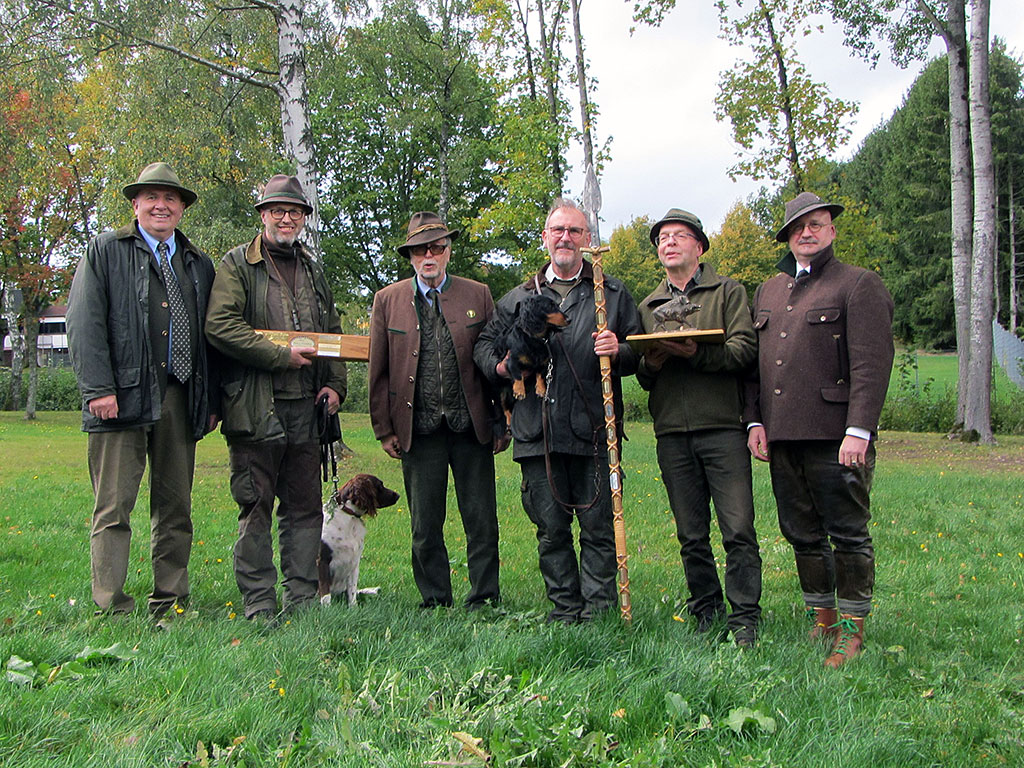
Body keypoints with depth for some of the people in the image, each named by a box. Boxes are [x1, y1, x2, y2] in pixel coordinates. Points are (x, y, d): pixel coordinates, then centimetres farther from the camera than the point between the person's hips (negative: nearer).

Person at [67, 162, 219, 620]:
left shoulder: (199, 266, 20)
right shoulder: (105, 252, 8)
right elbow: (84, 323, -2)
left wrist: (212, 399, 8)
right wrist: (98, 387, -13)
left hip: (180, 400, 4)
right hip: (122, 397, -4)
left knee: (175, 509, 7)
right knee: (114, 508, -3)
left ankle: (170, 606, 15)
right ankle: (111, 609, 2)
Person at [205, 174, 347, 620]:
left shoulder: (313, 269, 19)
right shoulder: (237, 265, 1)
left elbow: (332, 332, 23)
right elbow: (220, 324, -12)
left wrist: (336, 383, 7)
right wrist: (281, 356, -15)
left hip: (305, 407, 5)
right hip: (255, 407, -5)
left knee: (305, 507, 7)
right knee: (256, 507, 0)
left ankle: (302, 600, 17)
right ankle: (258, 603, 9)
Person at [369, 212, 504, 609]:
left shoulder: (478, 295, 7)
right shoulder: (387, 300, 7)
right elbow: (379, 371, 7)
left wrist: (502, 423, 1)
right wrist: (384, 429, 3)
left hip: (471, 427, 0)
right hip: (418, 429, 0)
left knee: (481, 520, 4)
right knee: (424, 525, 6)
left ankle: (484, 598, 18)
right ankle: (435, 600, 20)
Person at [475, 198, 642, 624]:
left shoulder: (613, 293, 12)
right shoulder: (519, 297, 16)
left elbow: (640, 353, 10)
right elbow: (485, 344, 22)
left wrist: (619, 351, -12)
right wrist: (499, 366, 1)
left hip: (593, 430, -2)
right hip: (538, 431, 2)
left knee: (598, 526, 0)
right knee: (551, 528, 7)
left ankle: (598, 609, 12)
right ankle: (565, 608, 18)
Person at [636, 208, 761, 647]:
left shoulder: (728, 292, 9)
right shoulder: (648, 306, 21)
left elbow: (745, 350, -5)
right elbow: (643, 379, 18)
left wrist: (696, 352, -20)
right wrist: (651, 362, -5)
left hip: (722, 427, -3)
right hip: (672, 432, 4)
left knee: (738, 530, -7)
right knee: (692, 536, 8)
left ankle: (745, 619, 3)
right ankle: (706, 613, 20)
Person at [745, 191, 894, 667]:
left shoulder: (859, 285, 0)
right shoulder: (767, 292, 19)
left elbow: (872, 364, -9)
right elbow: (753, 360, 19)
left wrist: (858, 430, -18)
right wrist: (755, 421, 9)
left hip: (836, 435, -6)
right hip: (782, 436, 6)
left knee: (848, 535, 1)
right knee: (802, 534, 12)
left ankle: (852, 629, 12)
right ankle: (821, 623, 25)